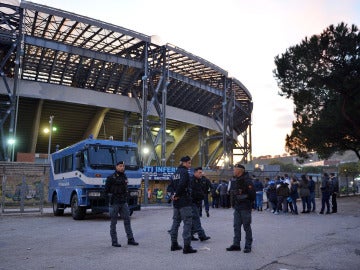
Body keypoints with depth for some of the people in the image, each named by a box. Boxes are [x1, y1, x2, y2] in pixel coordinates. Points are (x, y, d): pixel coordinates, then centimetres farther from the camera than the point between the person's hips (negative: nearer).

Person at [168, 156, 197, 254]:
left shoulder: (175, 173, 16)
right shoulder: (185, 172, -12)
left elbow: (171, 186, 16)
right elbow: (182, 184, -26)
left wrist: (175, 194, 3)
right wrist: (176, 195, -14)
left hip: (176, 202, 9)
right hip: (184, 201, -9)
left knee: (176, 222, 15)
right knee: (187, 223, -5)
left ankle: (174, 244, 22)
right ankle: (187, 246, -5)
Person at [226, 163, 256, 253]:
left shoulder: (247, 180, -14)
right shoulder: (234, 180, 9)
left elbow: (252, 194, -16)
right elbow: (231, 192, 21)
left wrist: (249, 202, -6)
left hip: (245, 208, -7)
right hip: (237, 208, 7)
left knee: (247, 227, 3)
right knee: (236, 226, 10)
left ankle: (248, 246, 12)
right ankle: (236, 245, 18)